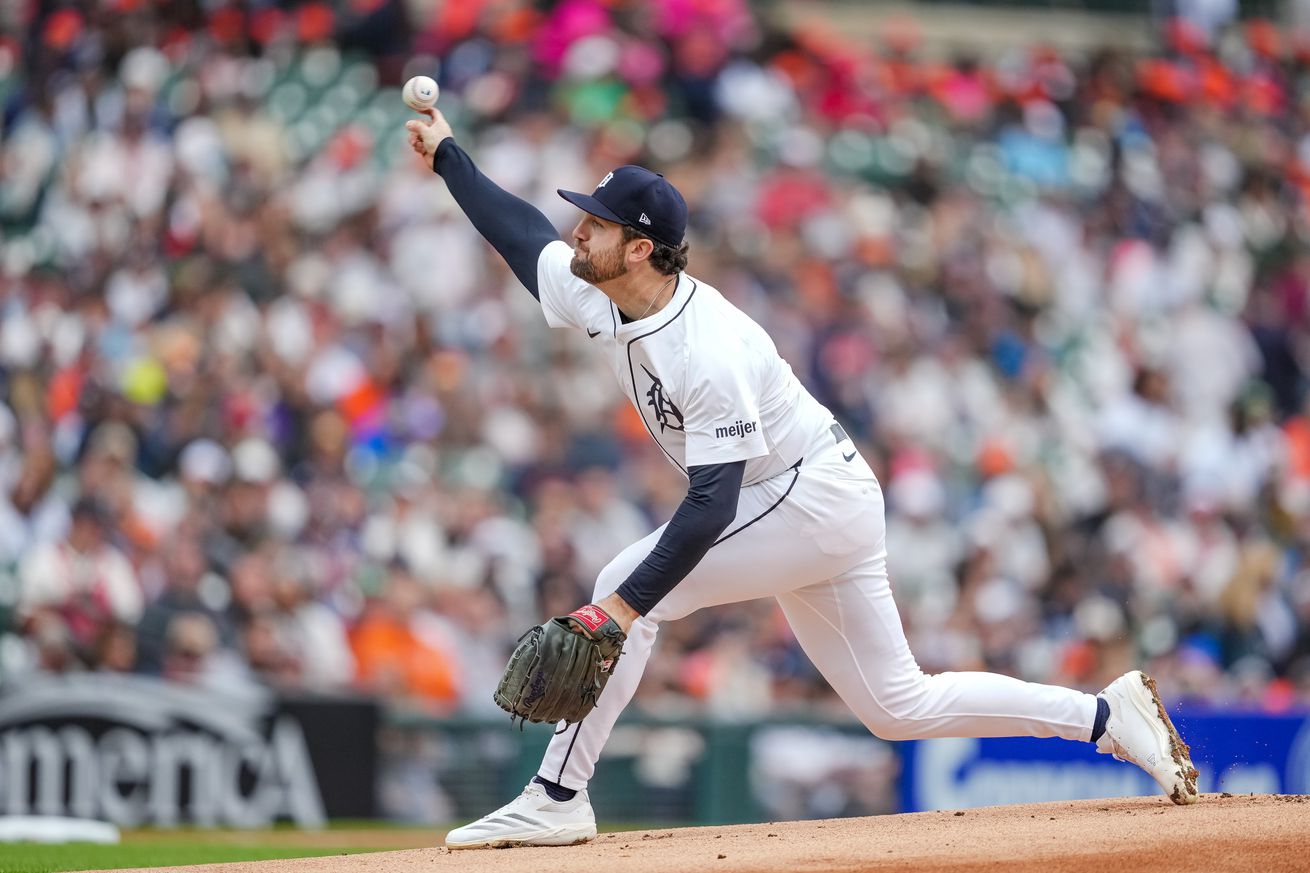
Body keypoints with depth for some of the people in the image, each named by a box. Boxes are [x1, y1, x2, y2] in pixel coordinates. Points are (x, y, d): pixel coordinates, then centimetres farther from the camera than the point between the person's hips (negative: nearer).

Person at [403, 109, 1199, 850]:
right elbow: (525, 234, 17)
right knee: (898, 705, 10)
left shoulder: (708, 352, -29)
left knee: (631, 589, -17)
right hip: (804, 509, 10)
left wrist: (622, 605, -37)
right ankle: (1109, 715, 14)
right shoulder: (597, 297, -4)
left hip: (819, 498, -10)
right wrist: (447, 155, 17)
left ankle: (557, 799, -14)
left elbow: (711, 505, -32)